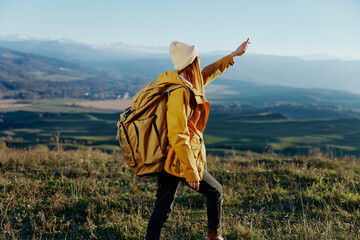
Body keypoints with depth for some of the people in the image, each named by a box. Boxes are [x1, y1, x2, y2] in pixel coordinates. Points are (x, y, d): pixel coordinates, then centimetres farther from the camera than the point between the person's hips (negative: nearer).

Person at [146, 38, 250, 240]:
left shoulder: (189, 85, 7)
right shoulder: (181, 93, -21)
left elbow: (207, 74, 27)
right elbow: (178, 136, -25)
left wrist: (233, 55, 36)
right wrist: (191, 171, -23)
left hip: (170, 162, 9)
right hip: (182, 162, -9)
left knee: (162, 210, 10)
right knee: (215, 191, 15)